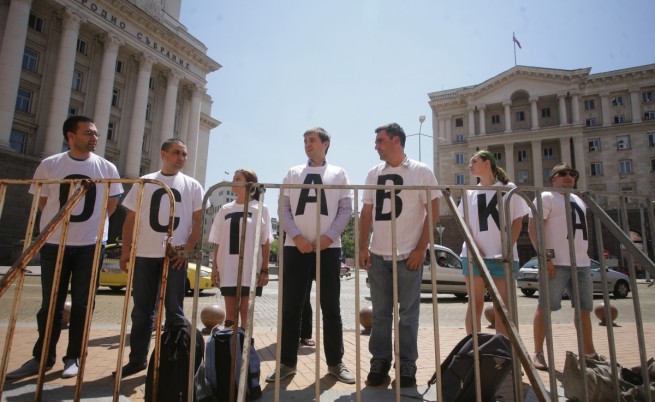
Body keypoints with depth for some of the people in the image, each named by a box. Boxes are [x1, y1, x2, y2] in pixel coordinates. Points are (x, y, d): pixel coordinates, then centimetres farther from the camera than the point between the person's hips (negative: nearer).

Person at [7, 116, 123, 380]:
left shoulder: (107, 168, 0)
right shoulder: (49, 165, 1)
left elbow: (111, 205, 8)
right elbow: (41, 202, 9)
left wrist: (90, 224, 5)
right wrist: (63, 223, 6)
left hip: (91, 244, 0)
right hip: (55, 243, 1)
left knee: (81, 304, 6)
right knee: (51, 303, 9)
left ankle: (74, 357, 18)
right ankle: (42, 357, 23)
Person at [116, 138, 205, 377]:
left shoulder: (192, 185, 6)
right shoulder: (144, 182, 9)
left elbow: (199, 220, 2)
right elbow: (131, 218, 9)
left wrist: (188, 248, -9)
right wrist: (125, 250, 2)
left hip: (176, 255, -2)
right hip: (145, 254, 2)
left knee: (174, 309, 4)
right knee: (142, 309, 9)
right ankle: (137, 358, 22)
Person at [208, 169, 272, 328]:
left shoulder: (260, 209, 1)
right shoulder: (225, 209, 10)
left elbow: (266, 242, -1)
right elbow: (218, 242, 12)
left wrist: (264, 270, -6)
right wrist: (215, 267, 6)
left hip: (251, 270, -3)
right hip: (228, 270, 3)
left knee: (246, 313, 4)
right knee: (230, 314, 8)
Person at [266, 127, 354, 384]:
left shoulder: (339, 174, 11)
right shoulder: (293, 173, 14)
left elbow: (346, 209, 4)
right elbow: (284, 208, 6)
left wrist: (328, 237, -10)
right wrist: (297, 236, -9)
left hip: (328, 247, -1)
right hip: (295, 247, 1)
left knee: (331, 306, 5)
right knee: (291, 306, 3)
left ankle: (335, 362, 16)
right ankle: (287, 362, 14)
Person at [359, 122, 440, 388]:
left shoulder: (421, 171, 0)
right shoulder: (373, 173, 11)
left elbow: (433, 212, -3)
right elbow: (366, 213, 12)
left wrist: (421, 249, -9)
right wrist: (363, 247, 3)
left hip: (408, 254, -3)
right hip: (378, 254, 4)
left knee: (408, 312, 4)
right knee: (380, 312, 9)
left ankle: (407, 363, 17)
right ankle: (380, 359, 22)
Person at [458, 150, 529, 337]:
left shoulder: (508, 188, 5)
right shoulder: (469, 192, 11)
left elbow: (517, 221, 3)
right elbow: (464, 222, 9)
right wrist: (472, 246, -8)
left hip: (502, 255, -1)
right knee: (475, 304, 3)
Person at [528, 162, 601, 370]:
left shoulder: (579, 200, 21)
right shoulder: (546, 197, -3)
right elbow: (533, 228, -12)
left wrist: (584, 256, 18)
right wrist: (545, 257, -20)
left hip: (581, 263, 8)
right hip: (557, 262, -8)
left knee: (584, 308, 14)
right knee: (544, 308, -5)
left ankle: (589, 352, 27)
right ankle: (538, 353, 1)